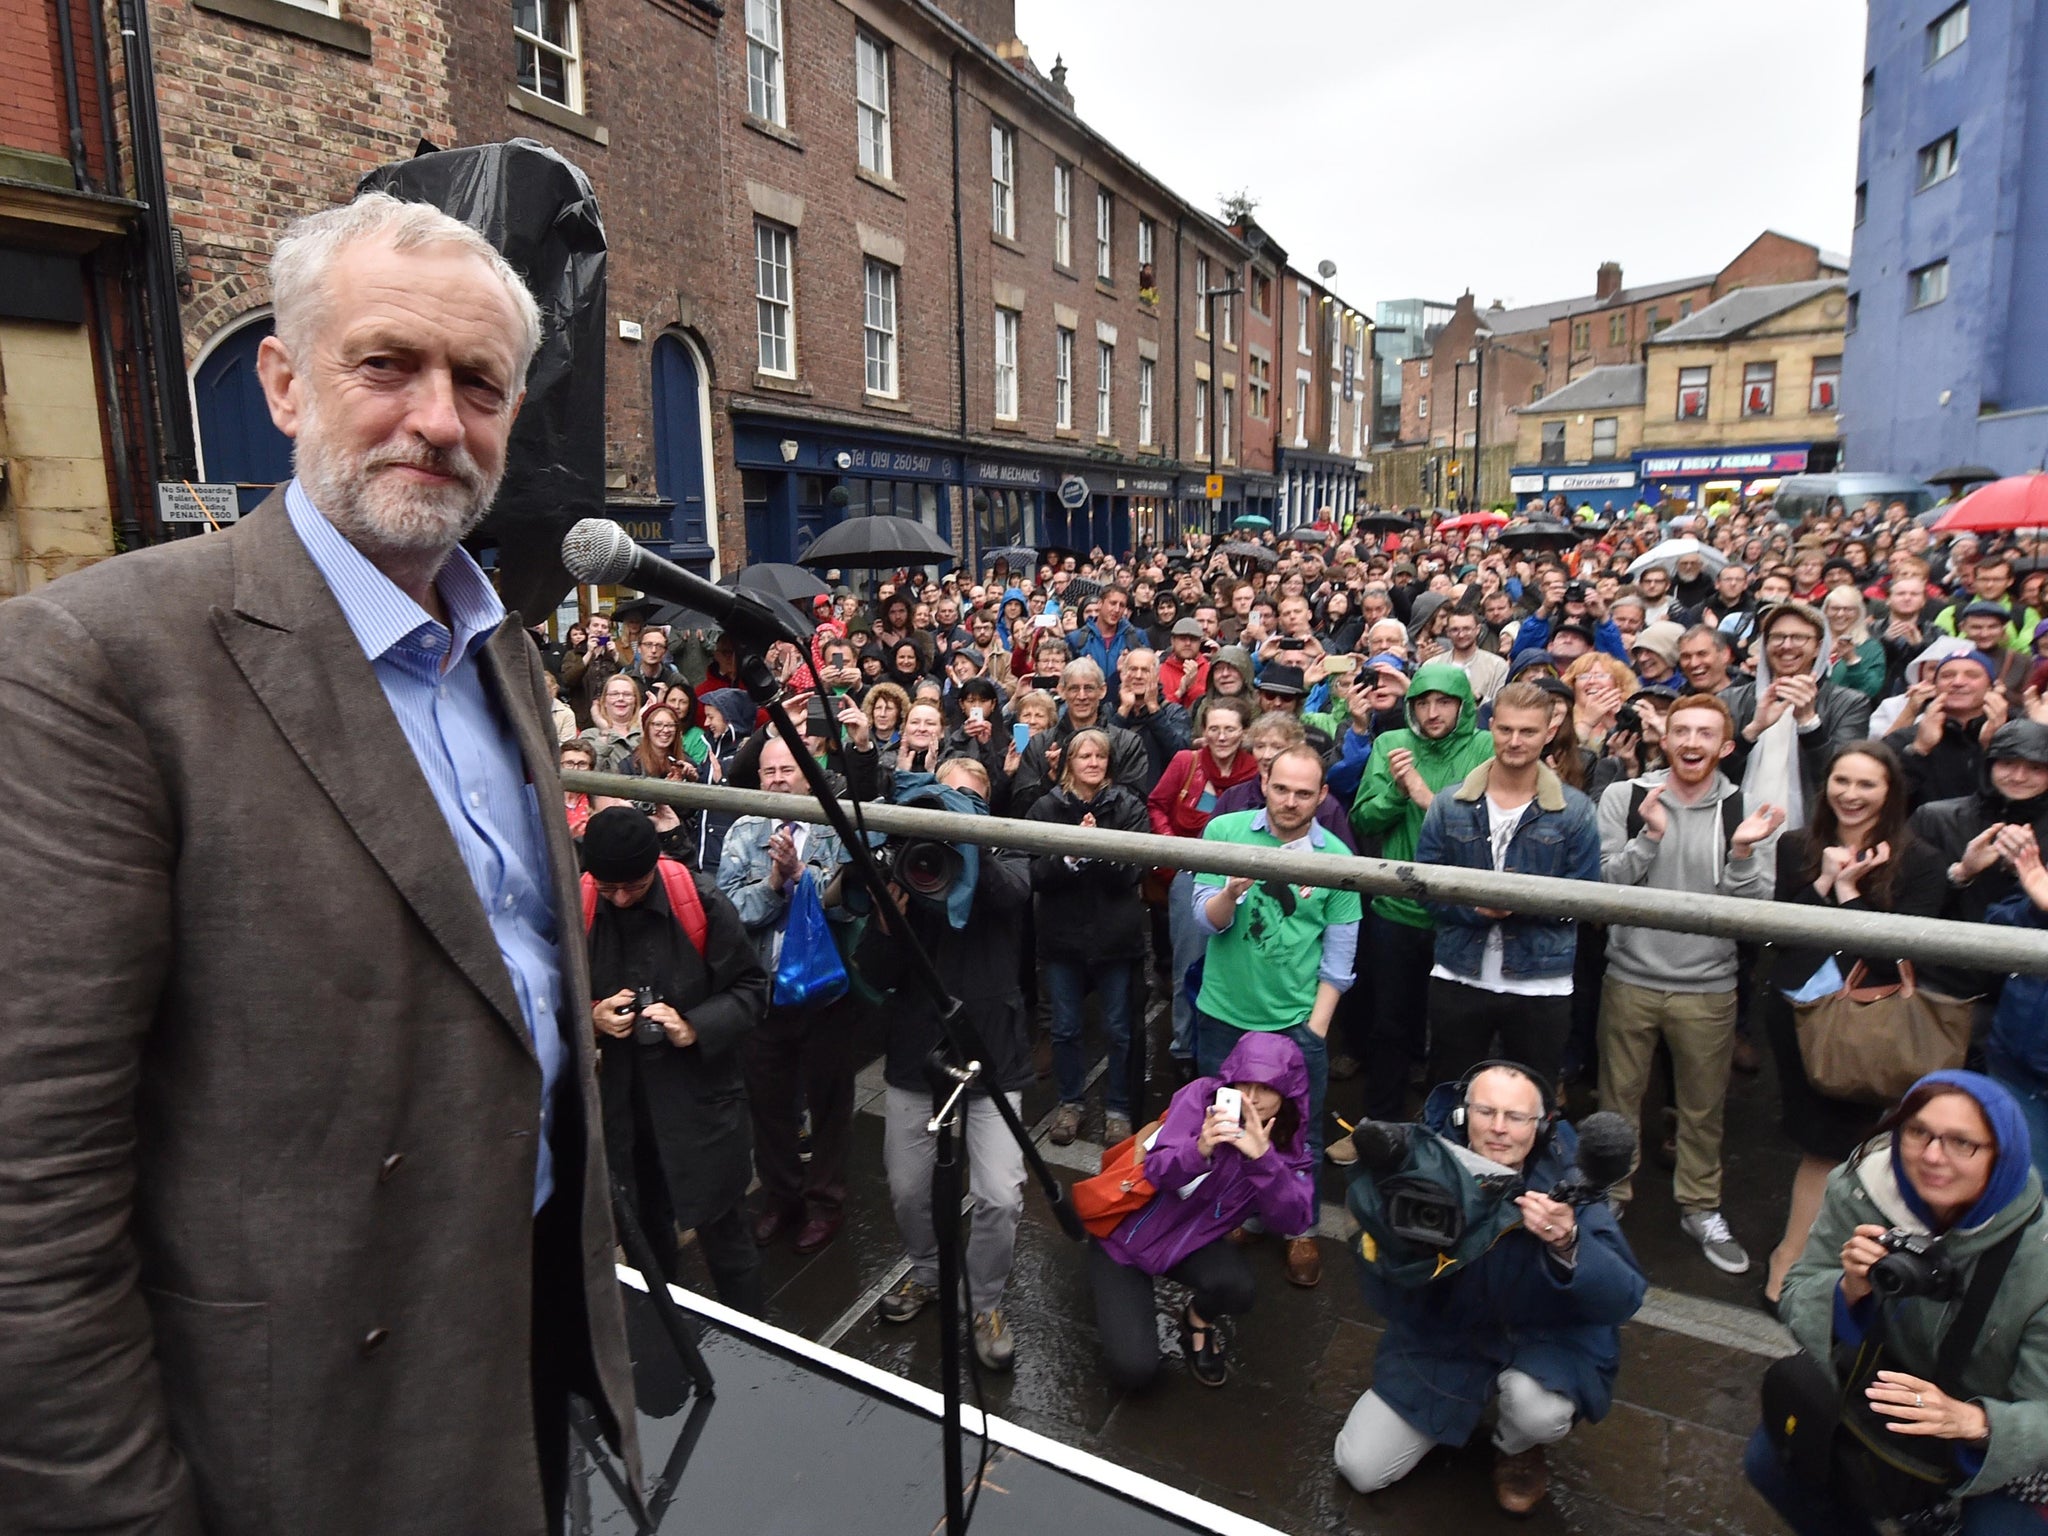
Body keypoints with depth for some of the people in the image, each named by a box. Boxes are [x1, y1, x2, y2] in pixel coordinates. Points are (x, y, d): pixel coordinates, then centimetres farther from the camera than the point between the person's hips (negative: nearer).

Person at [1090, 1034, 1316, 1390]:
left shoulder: (1290, 1143, -8)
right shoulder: (1202, 1095, -19)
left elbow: (1292, 1220, -21)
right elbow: (1159, 1172, -25)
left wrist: (1262, 1157, -37)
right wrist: (1200, 1150, -46)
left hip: (1192, 1241, 3)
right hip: (1126, 1234, -3)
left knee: (1237, 1289, -31)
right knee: (1134, 1372, -15)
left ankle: (1199, 1320, 6)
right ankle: (1118, 1299, 18)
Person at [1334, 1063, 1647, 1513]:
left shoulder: (1565, 1181, -23)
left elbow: (1623, 1300, -29)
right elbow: (1389, 1303, -20)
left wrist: (1568, 1244, -48)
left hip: (1545, 1340, -1)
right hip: (1444, 1336, 2)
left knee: (1538, 1409, -36)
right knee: (1359, 1469, 0)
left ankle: (1518, 1449, 4)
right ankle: (1467, 1405, 26)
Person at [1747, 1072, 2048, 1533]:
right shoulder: (1859, 1189, -21)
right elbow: (1796, 1302, -14)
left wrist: (1971, 1422, -44)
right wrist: (1850, 1289, -35)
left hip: (1999, 1435, -2)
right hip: (1887, 1389, 2)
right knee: (1768, 1458, -8)